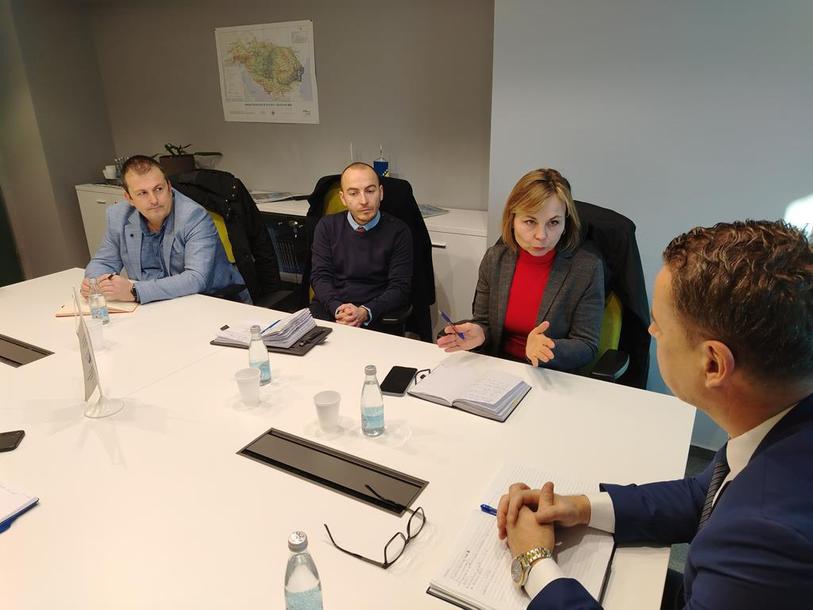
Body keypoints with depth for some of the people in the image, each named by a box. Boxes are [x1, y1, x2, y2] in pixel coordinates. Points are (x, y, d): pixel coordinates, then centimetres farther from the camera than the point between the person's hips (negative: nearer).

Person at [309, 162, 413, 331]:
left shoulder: (398, 231, 1)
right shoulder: (327, 226, 11)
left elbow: (400, 288, -3)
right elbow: (320, 275, 4)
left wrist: (365, 312, -19)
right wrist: (337, 309, -16)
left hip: (374, 318, -2)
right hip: (327, 309, 3)